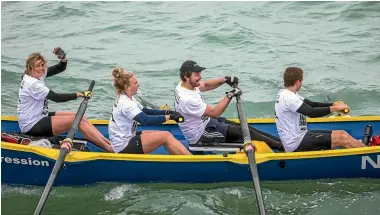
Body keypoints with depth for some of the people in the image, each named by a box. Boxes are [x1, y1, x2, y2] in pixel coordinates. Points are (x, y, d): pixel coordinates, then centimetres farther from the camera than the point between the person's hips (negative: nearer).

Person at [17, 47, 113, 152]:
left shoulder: (38, 74, 6)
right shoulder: (32, 84, -21)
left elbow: (60, 68, 7)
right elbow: (56, 98, -22)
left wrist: (63, 59, -15)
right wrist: (77, 95, -13)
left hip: (39, 117, 10)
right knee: (78, 120, -17)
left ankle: (109, 143, -3)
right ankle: (110, 149, -18)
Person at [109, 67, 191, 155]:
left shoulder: (127, 99, 10)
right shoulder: (125, 103, -22)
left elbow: (146, 111, 14)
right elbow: (145, 120, -31)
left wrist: (166, 112, 0)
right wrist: (169, 117, -28)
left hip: (128, 138, 10)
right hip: (124, 147, -10)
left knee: (166, 135, 3)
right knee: (165, 136, -14)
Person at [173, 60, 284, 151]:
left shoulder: (184, 84, -5)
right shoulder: (187, 99, -32)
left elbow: (205, 85, 10)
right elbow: (215, 113, -27)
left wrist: (224, 80, -8)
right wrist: (230, 96, -22)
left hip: (205, 122, 9)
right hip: (201, 136, -9)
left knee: (244, 127, 5)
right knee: (242, 132, -10)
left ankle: (278, 140, 8)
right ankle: (282, 146, -3)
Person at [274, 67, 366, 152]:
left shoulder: (287, 93, 11)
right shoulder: (288, 97, -21)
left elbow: (312, 104, 14)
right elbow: (311, 112, -27)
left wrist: (333, 104, 2)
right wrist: (334, 108, -18)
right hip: (296, 144, -10)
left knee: (341, 133, 7)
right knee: (342, 138, -11)